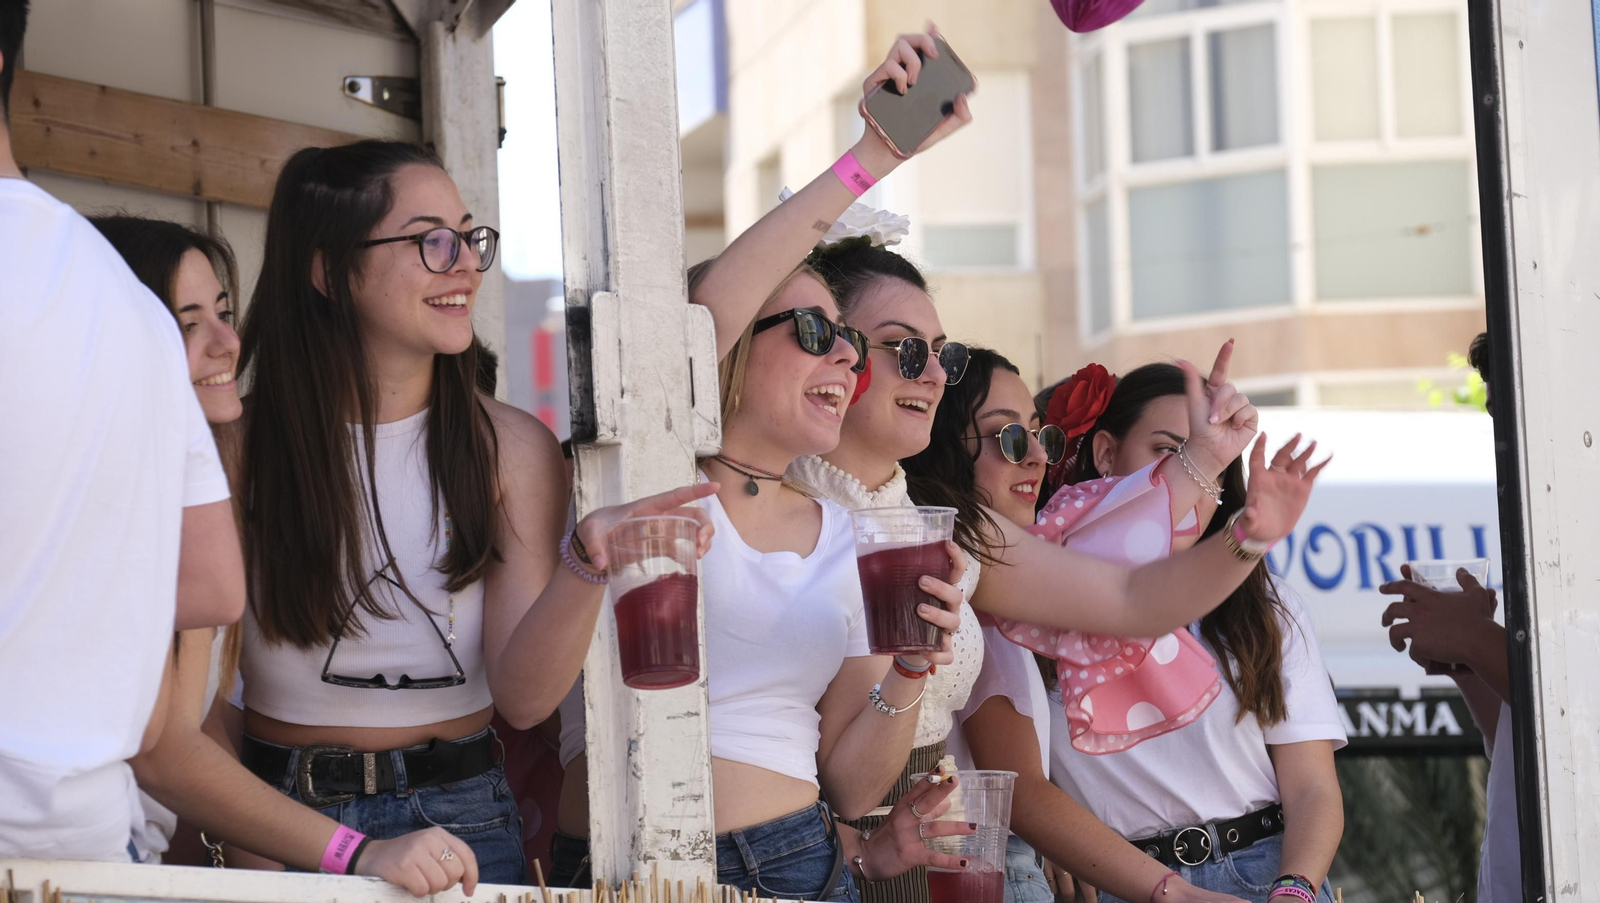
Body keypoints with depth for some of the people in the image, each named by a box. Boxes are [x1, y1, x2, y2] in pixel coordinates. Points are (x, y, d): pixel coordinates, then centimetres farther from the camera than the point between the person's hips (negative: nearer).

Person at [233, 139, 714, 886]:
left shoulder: (512, 447, -2)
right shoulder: (243, 442, -5)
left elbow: (523, 698, -9)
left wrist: (586, 561, -25)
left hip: (455, 817, 1)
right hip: (277, 817, 0)